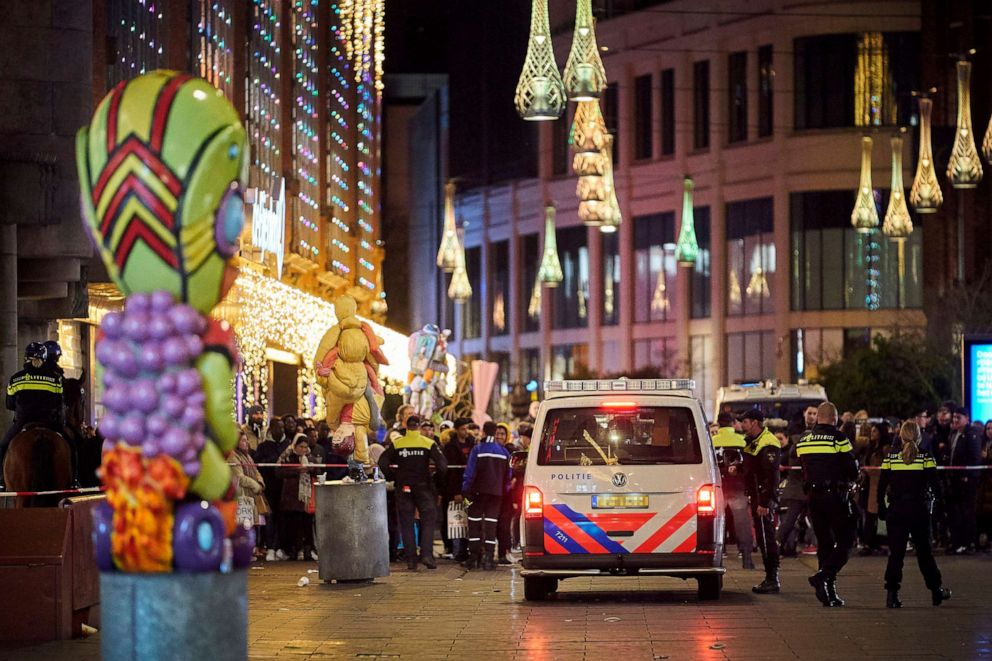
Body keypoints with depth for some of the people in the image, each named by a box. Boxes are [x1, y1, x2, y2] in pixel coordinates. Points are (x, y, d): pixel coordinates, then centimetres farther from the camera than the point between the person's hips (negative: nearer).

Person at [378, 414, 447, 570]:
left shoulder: (396, 444, -1)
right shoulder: (429, 443, -4)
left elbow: (382, 463, -9)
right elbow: (442, 464, -13)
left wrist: (392, 478, 4)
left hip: (403, 488, 1)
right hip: (423, 487, -1)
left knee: (406, 524, 7)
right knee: (427, 520, 6)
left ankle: (411, 560, 4)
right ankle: (427, 554, -10)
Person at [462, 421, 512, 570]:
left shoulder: (477, 450, -7)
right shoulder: (503, 452, 6)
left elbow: (470, 472, -10)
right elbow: (507, 475, 11)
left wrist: (466, 490, -5)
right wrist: (505, 491, 18)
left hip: (480, 491, -3)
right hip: (496, 492, 3)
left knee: (474, 522, 5)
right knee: (491, 523, 4)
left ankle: (473, 557, 2)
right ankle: (488, 558, -4)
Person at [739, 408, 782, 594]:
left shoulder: (768, 444, -15)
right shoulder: (751, 442, 17)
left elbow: (771, 476, -21)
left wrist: (765, 502, -24)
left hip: (764, 499, -10)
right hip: (757, 498, 10)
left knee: (767, 538, -9)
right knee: (764, 539, 12)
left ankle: (772, 580, -7)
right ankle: (770, 579, 17)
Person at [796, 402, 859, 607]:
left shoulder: (803, 441, 9)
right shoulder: (838, 438, -9)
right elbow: (853, 471, -9)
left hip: (813, 496, 6)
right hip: (836, 496, -6)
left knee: (824, 543, 12)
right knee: (845, 542, 0)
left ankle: (830, 593, 10)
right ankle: (823, 576, -20)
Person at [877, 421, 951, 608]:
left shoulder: (890, 458, 0)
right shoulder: (926, 457, -4)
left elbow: (881, 486, -1)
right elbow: (935, 484, -8)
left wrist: (882, 509, 8)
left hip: (896, 509, 1)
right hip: (919, 509, -1)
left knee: (896, 552, 2)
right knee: (924, 551, 12)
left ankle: (892, 594, -7)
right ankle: (936, 590, 22)